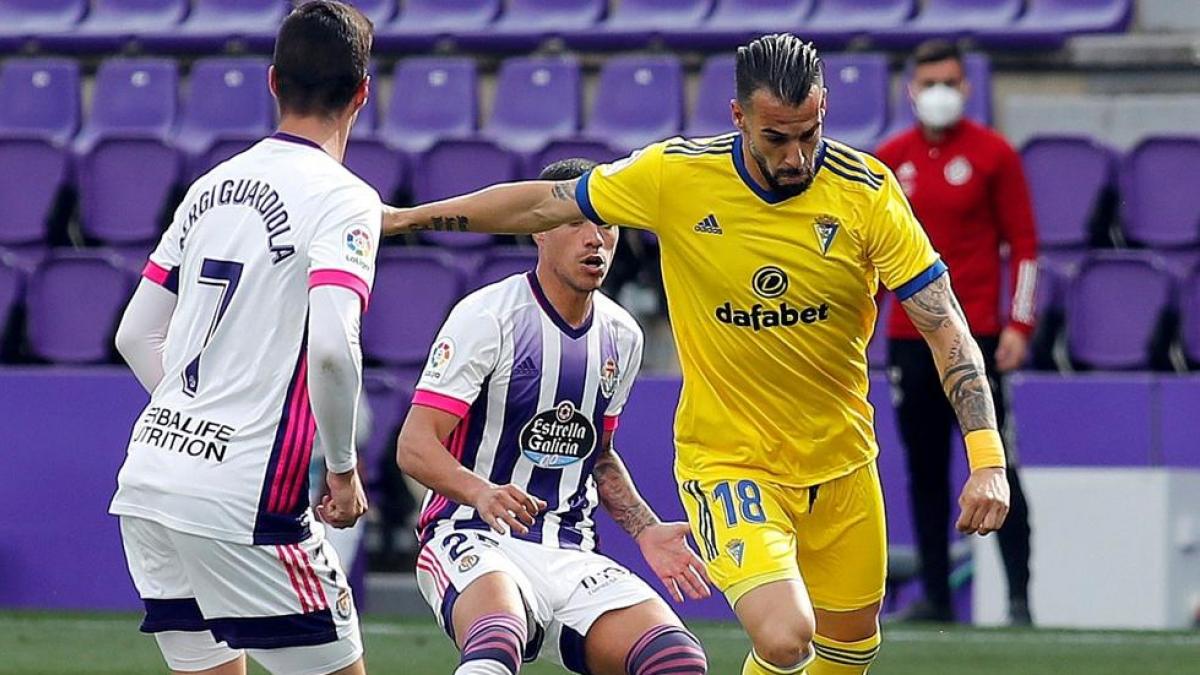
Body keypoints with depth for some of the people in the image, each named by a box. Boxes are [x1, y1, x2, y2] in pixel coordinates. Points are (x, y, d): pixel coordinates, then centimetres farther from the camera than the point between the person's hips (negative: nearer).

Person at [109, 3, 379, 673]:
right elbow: (332, 347, -22)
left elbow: (136, 334, 17)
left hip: (148, 480, 7)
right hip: (242, 504, -7)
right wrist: (344, 466, -9)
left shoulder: (213, 185, 14)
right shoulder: (343, 199, -8)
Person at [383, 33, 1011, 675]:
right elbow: (544, 204, 2)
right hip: (727, 459, -3)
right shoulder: (675, 176, -14)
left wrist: (987, 459, -20)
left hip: (842, 461, 3)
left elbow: (945, 327, -10)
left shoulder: (867, 192, -13)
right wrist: (402, 217, 9)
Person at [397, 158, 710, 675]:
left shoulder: (621, 335, 13)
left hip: (572, 554, 6)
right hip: (474, 540, -6)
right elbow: (415, 446, -14)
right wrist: (483, 494, -33)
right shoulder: (488, 317, -8)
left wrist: (646, 531, 12)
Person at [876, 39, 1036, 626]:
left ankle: (1019, 595, -7)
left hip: (975, 336, -4)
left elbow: (1024, 243, 0)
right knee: (925, 471, 5)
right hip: (909, 336, 4)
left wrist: (1019, 324, -8)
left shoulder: (992, 155, 0)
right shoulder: (890, 159, 10)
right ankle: (936, 594, 9)